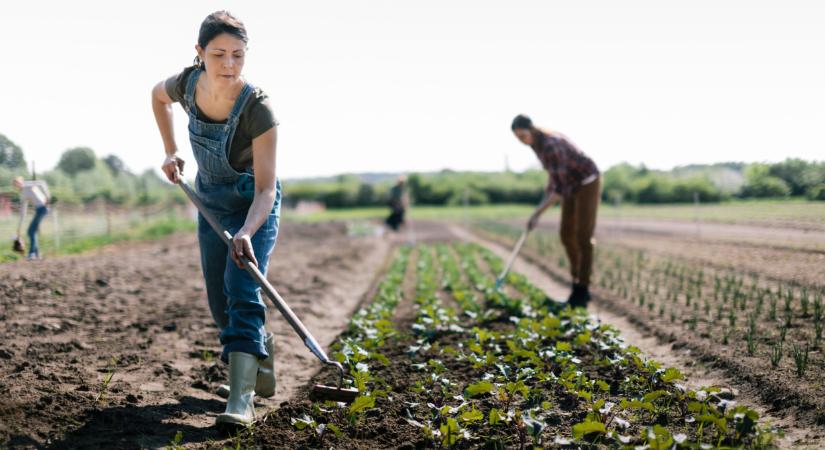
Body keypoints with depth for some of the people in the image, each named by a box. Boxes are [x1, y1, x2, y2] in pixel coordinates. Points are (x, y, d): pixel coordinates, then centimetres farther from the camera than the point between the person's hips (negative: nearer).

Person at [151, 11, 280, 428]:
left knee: (242, 292, -19)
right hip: (210, 200, 5)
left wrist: (247, 233, -46)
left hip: (254, 203, -5)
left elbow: (266, 188, -30)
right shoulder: (187, 83, -19)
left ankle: (241, 399, -23)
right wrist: (170, 152, 4)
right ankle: (260, 347, 34)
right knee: (218, 300, 7)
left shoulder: (258, 109, -31)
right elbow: (157, 96, 8)